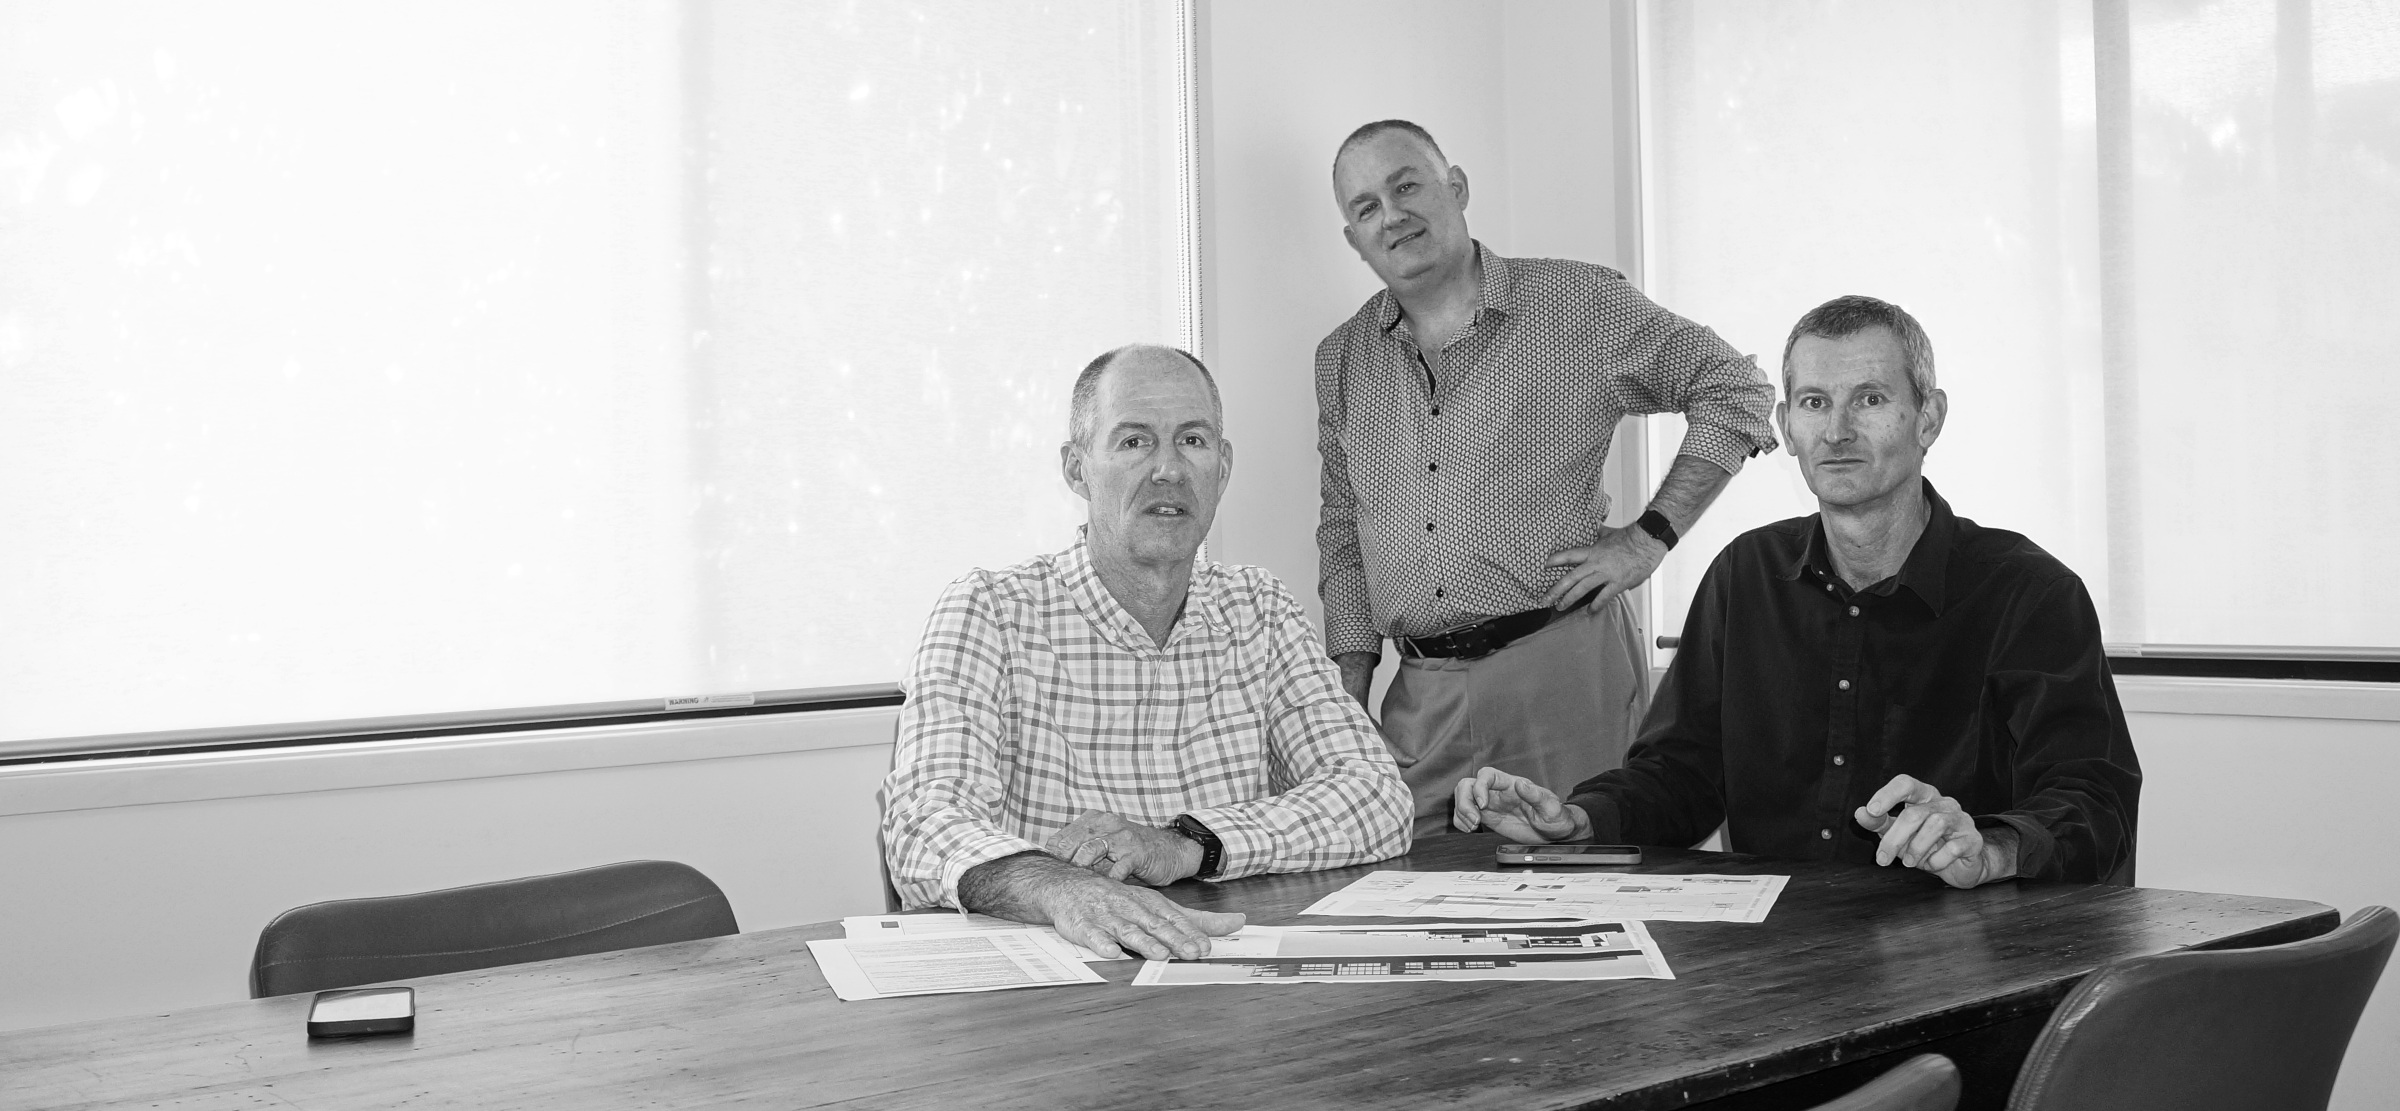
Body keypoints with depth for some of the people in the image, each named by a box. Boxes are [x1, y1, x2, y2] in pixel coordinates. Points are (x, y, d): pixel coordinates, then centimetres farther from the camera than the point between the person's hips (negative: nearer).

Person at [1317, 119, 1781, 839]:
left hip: (1564, 665, -3)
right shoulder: (1343, 360, 13)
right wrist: (1349, 690, 10)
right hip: (1419, 693, 3)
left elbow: (1735, 388, 4)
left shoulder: (1575, 304, 0)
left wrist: (1649, 537, -3)